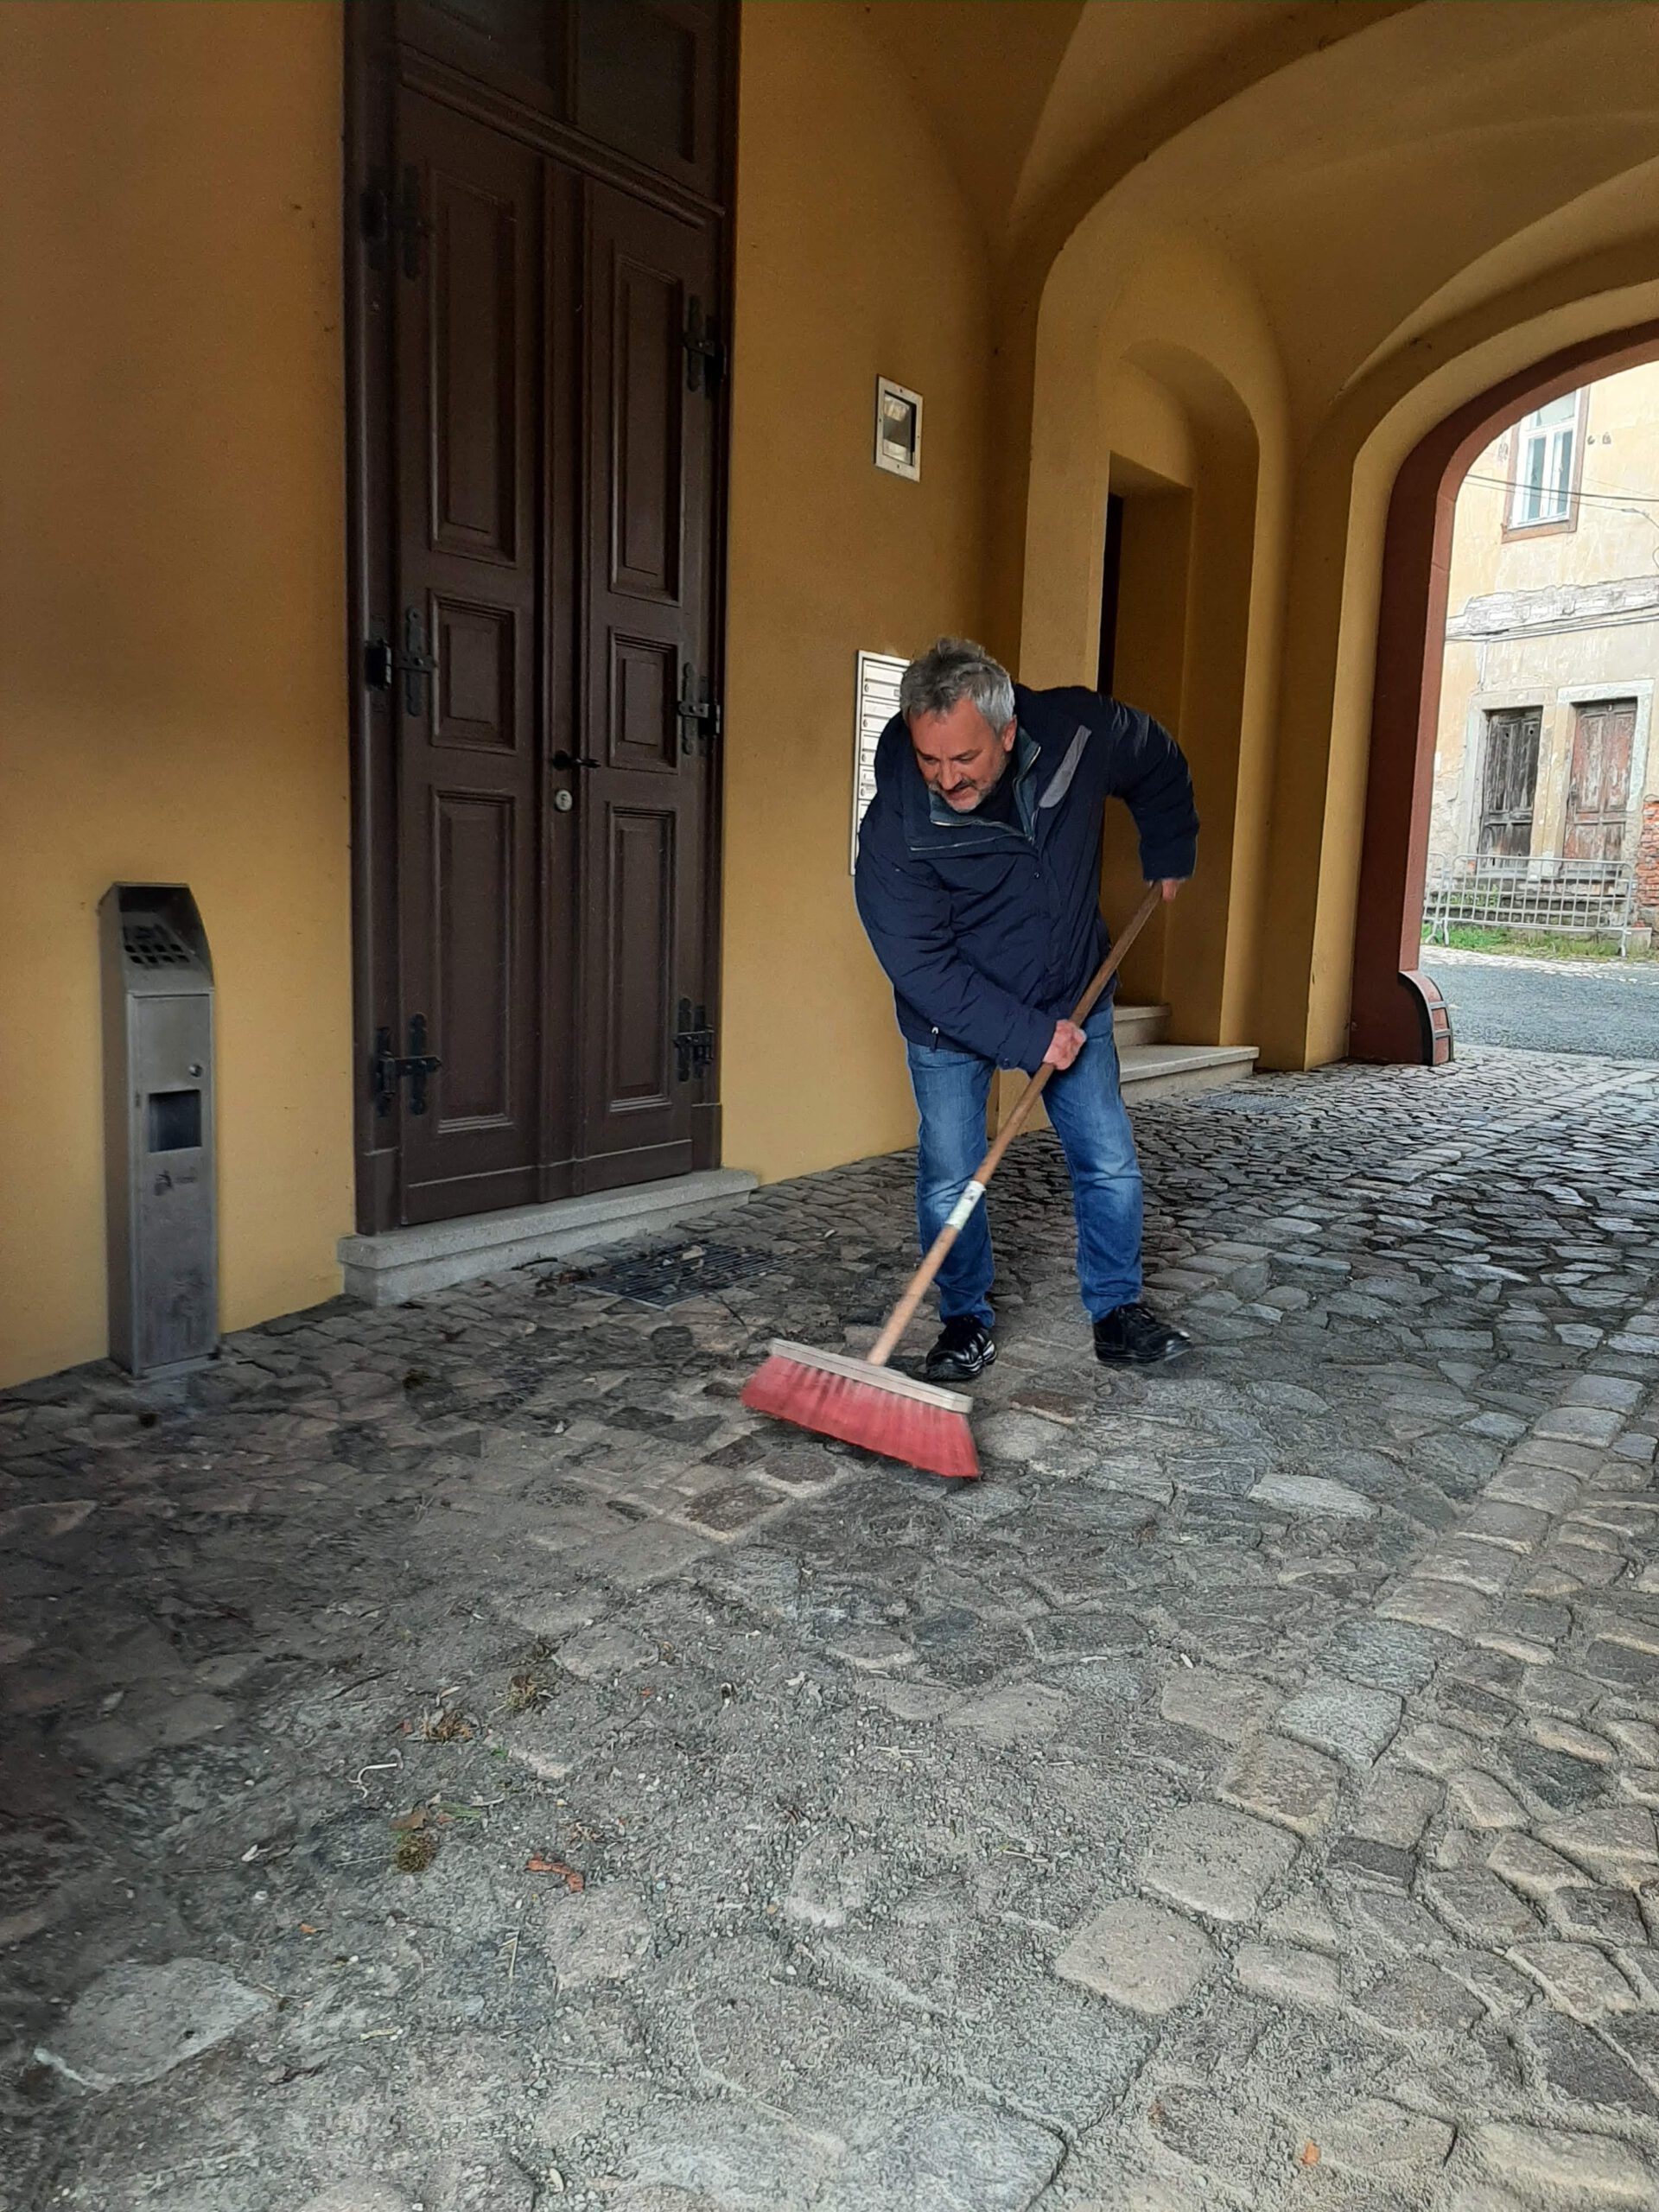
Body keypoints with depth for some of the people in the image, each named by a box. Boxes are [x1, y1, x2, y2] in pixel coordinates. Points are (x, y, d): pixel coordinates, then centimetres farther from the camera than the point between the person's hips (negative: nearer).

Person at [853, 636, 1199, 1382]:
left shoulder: (1078, 732, -20)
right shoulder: (894, 831, -29)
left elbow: (1159, 763, 4)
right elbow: (921, 967, -25)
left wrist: (1170, 854, 12)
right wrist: (1028, 1036, -25)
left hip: (1072, 1001, 3)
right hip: (951, 1017, -3)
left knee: (1109, 1165, 5)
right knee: (950, 1181, -2)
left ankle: (1117, 1312, 22)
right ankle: (967, 1320, 19)